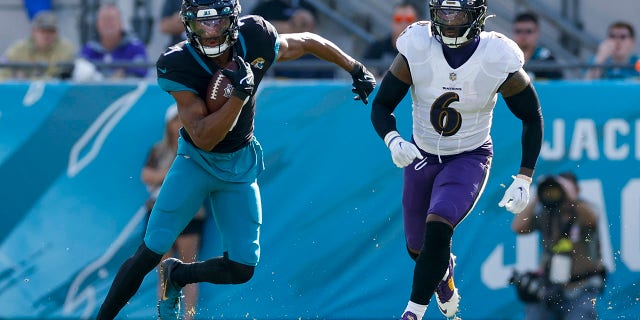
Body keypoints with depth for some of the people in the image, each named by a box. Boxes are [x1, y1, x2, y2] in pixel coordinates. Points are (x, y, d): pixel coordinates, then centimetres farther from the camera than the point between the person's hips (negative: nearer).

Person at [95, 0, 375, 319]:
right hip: (196, 160, -3)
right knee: (149, 254, -9)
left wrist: (355, 69, 11)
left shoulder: (255, 40, -20)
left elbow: (307, 41, 1)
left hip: (240, 165, 3)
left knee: (242, 268, -1)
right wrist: (240, 94, -41)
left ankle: (175, 276, 26)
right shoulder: (177, 65, -27)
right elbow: (203, 138, -29)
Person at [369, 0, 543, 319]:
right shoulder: (416, 51, -19)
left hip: (469, 160, -3)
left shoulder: (498, 61, -21)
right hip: (421, 157, 3)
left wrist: (523, 180, -11)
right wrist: (393, 140, -32)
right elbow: (381, 106, -10)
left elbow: (532, 117, -7)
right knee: (418, 249, 15)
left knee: (438, 230, -27)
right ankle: (444, 271, 51)